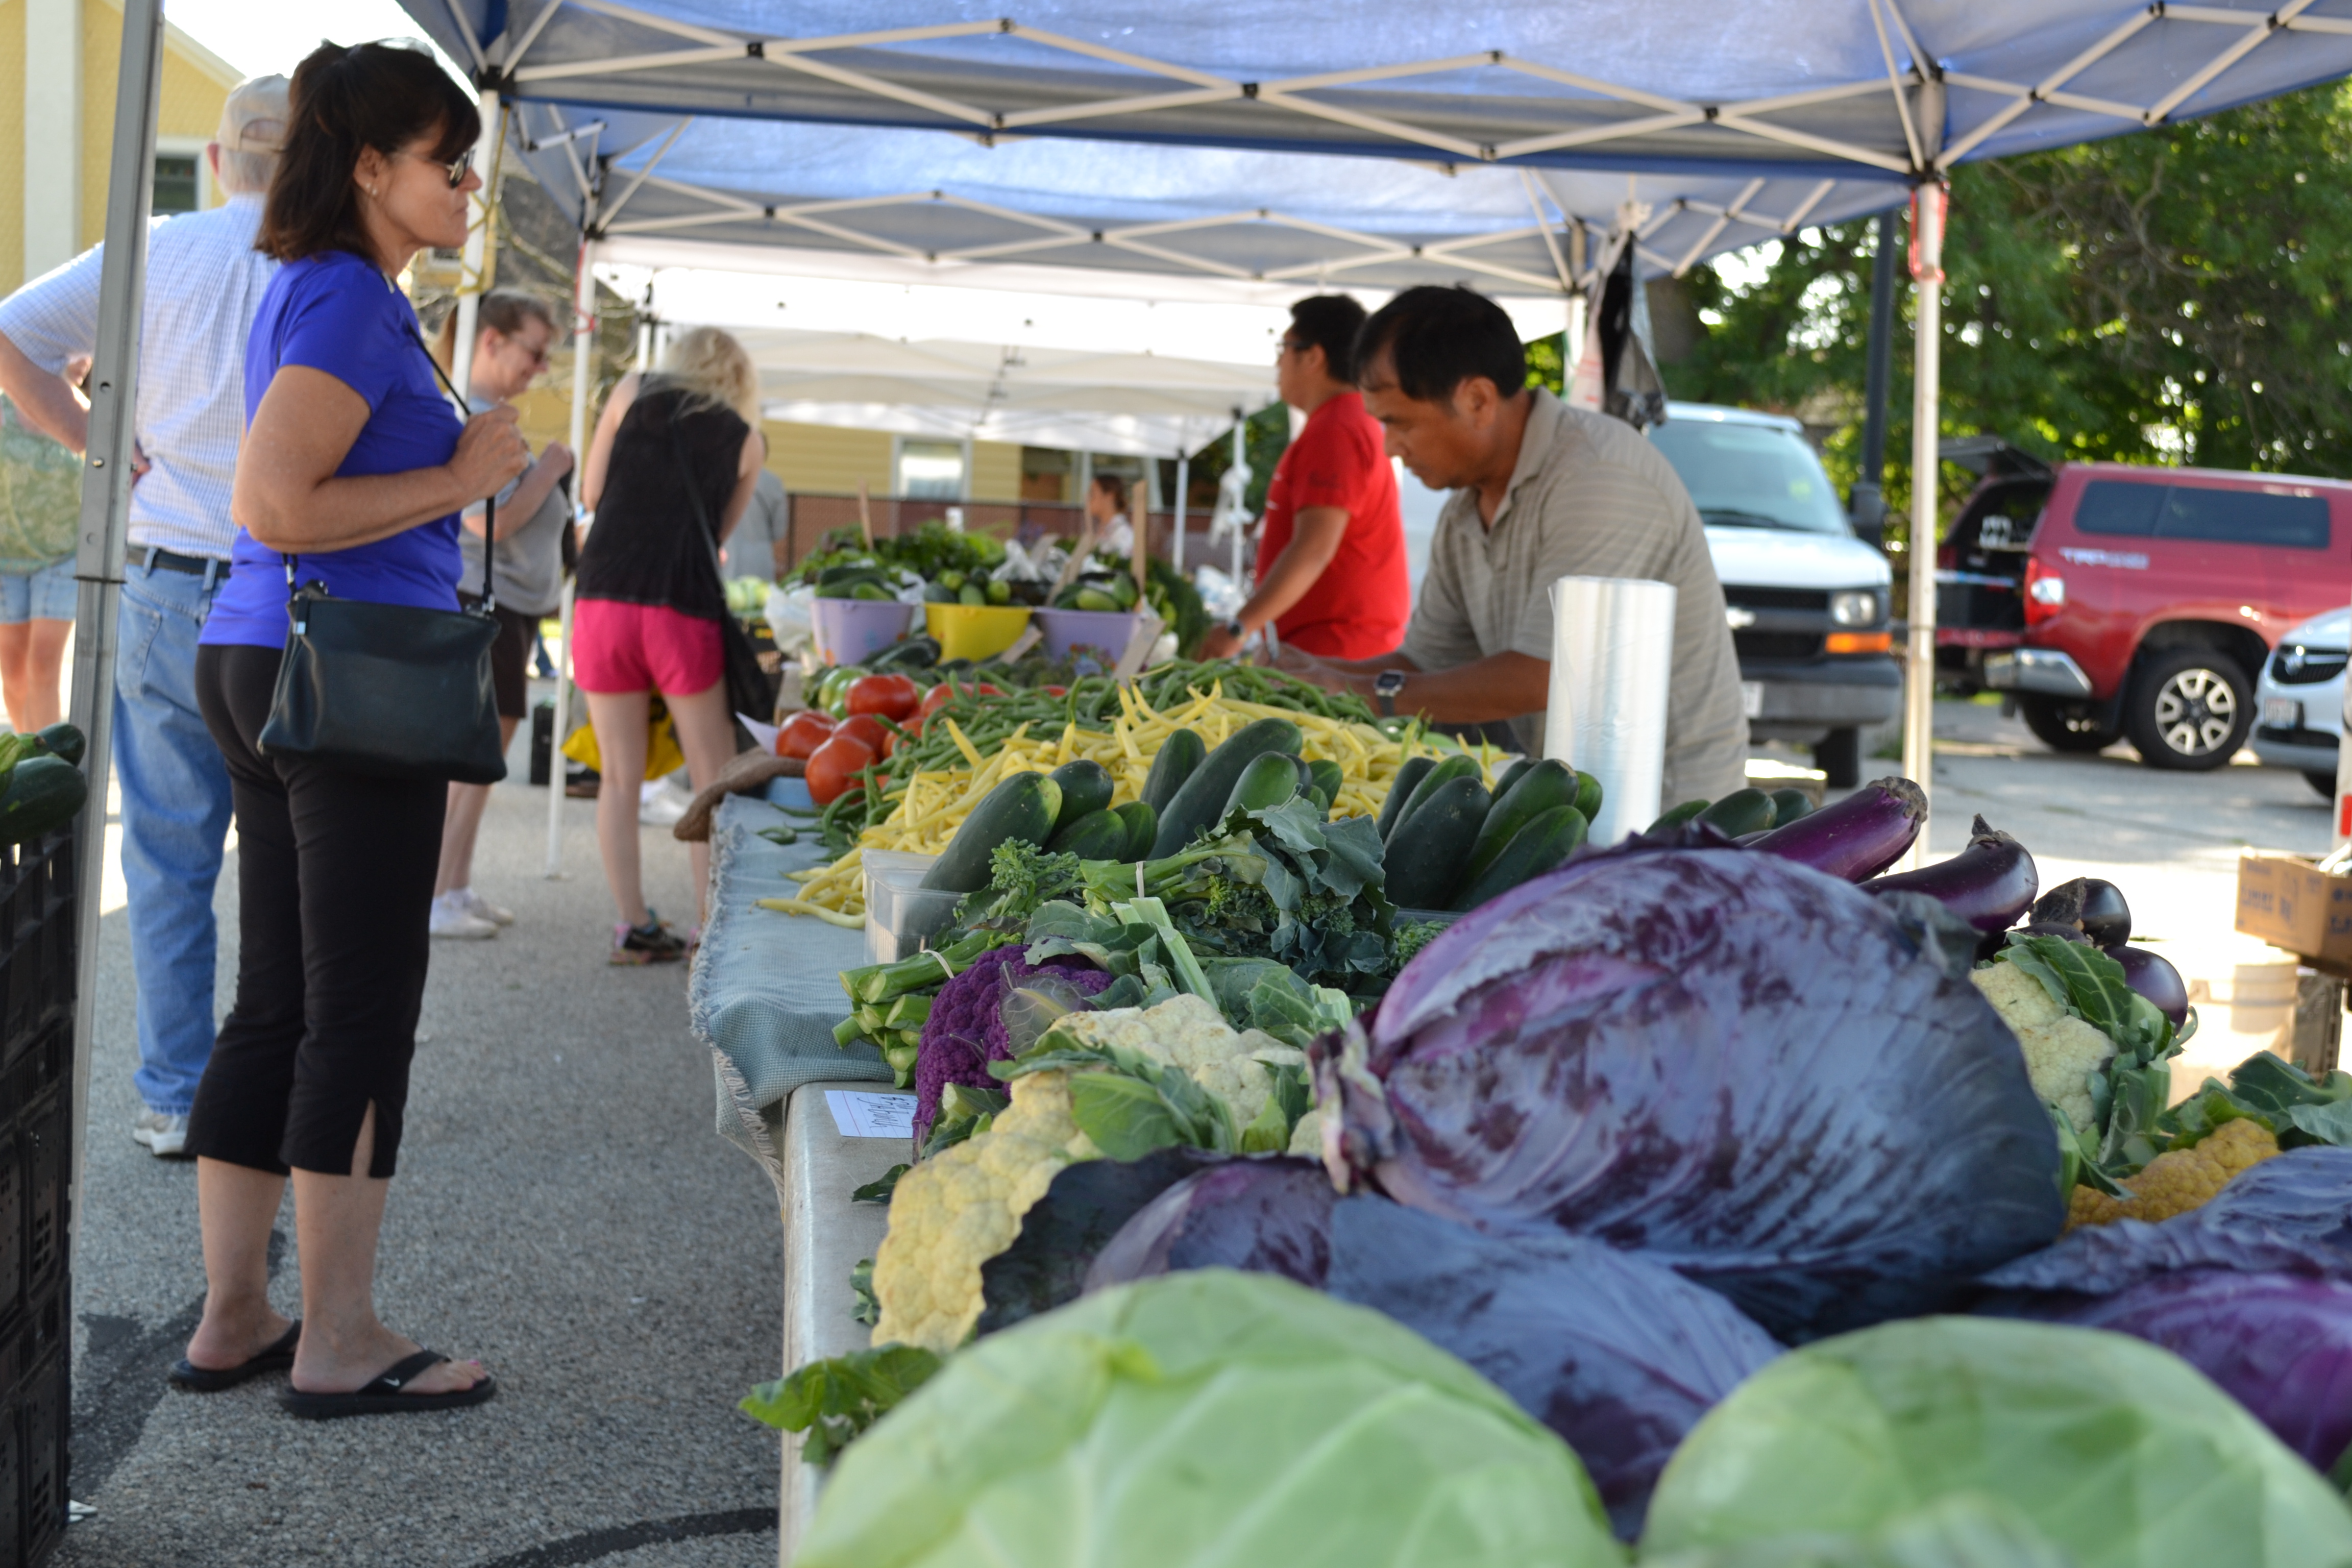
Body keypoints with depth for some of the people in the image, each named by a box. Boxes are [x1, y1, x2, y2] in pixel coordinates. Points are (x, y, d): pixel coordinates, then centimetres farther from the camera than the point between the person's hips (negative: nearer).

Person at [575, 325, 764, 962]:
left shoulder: (634, 393, 10)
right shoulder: (744, 439, 11)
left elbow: (591, 493, 12)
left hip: (604, 598, 2)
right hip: (685, 608, -1)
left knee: (620, 777, 8)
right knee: (713, 778, 6)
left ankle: (633, 926, 8)